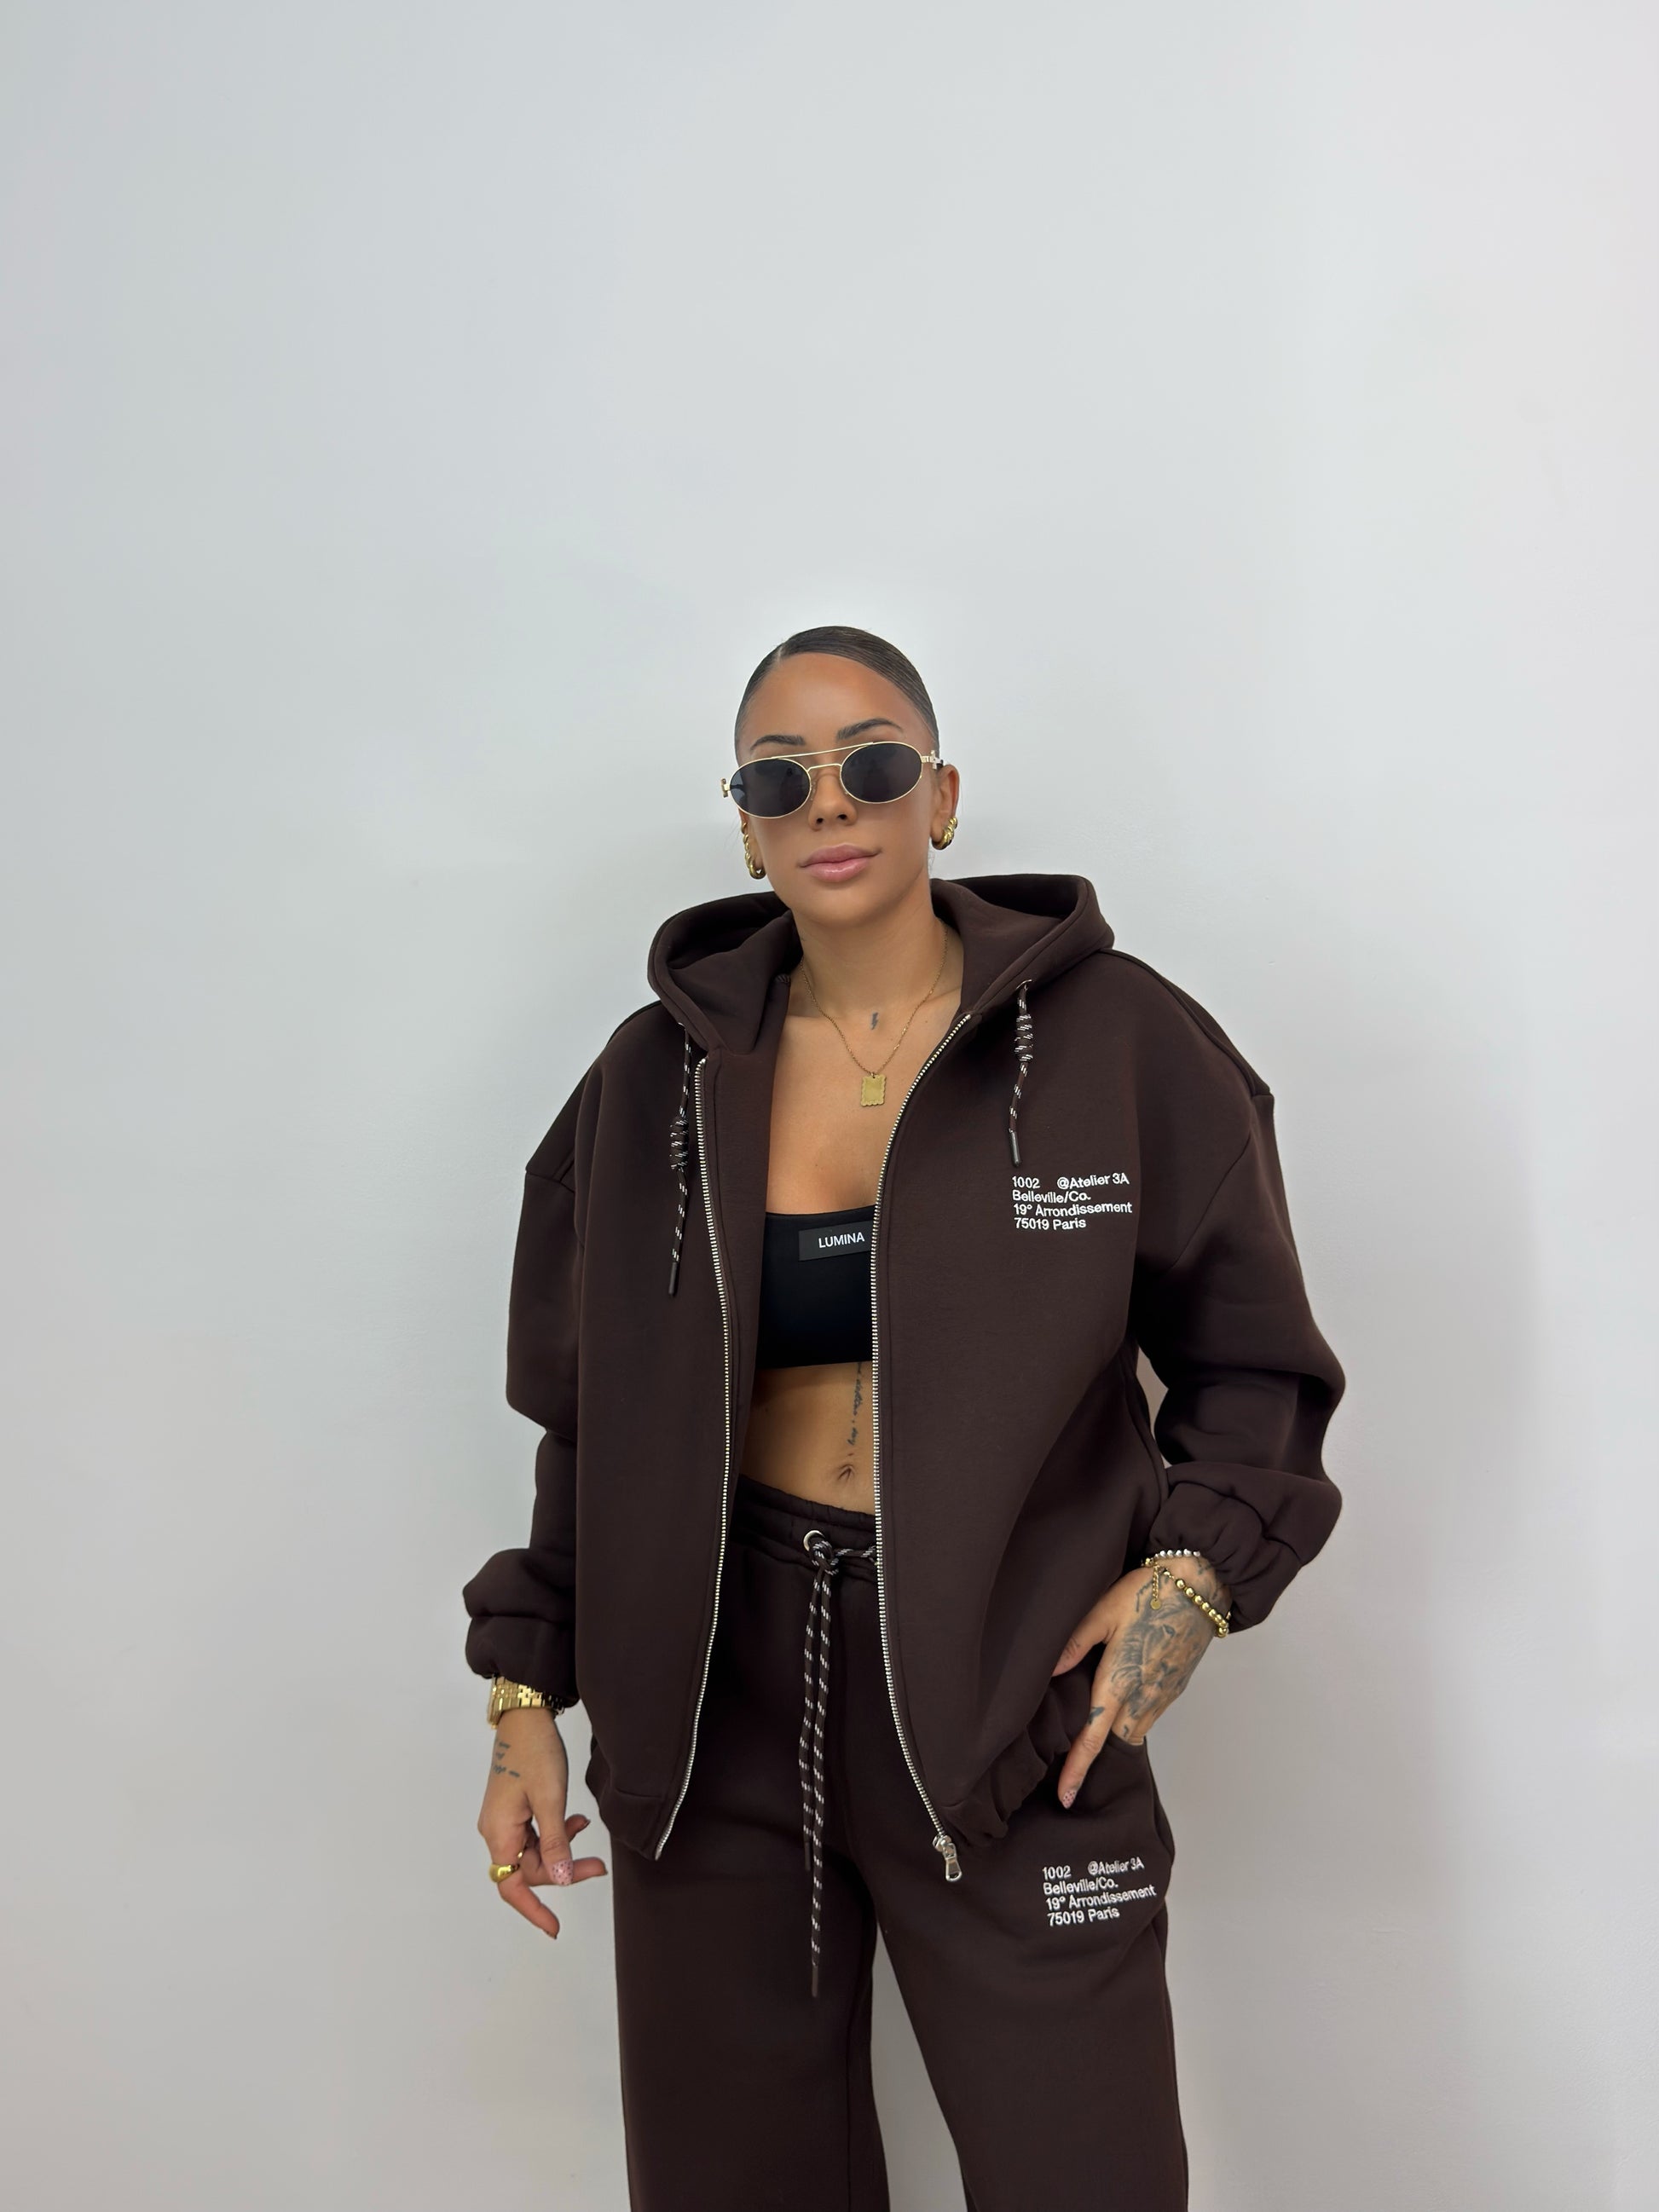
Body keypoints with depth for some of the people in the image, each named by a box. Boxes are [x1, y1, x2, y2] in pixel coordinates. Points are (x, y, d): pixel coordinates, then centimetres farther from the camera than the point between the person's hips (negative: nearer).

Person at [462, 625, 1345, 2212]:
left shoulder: (1117, 1040, -3)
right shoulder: (658, 1076, 4)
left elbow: (1249, 1355, 5)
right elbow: (592, 1416, 11)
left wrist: (1198, 1566, -10)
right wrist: (528, 1691, 8)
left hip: (1014, 1703, -2)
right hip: (717, 1708, 2)